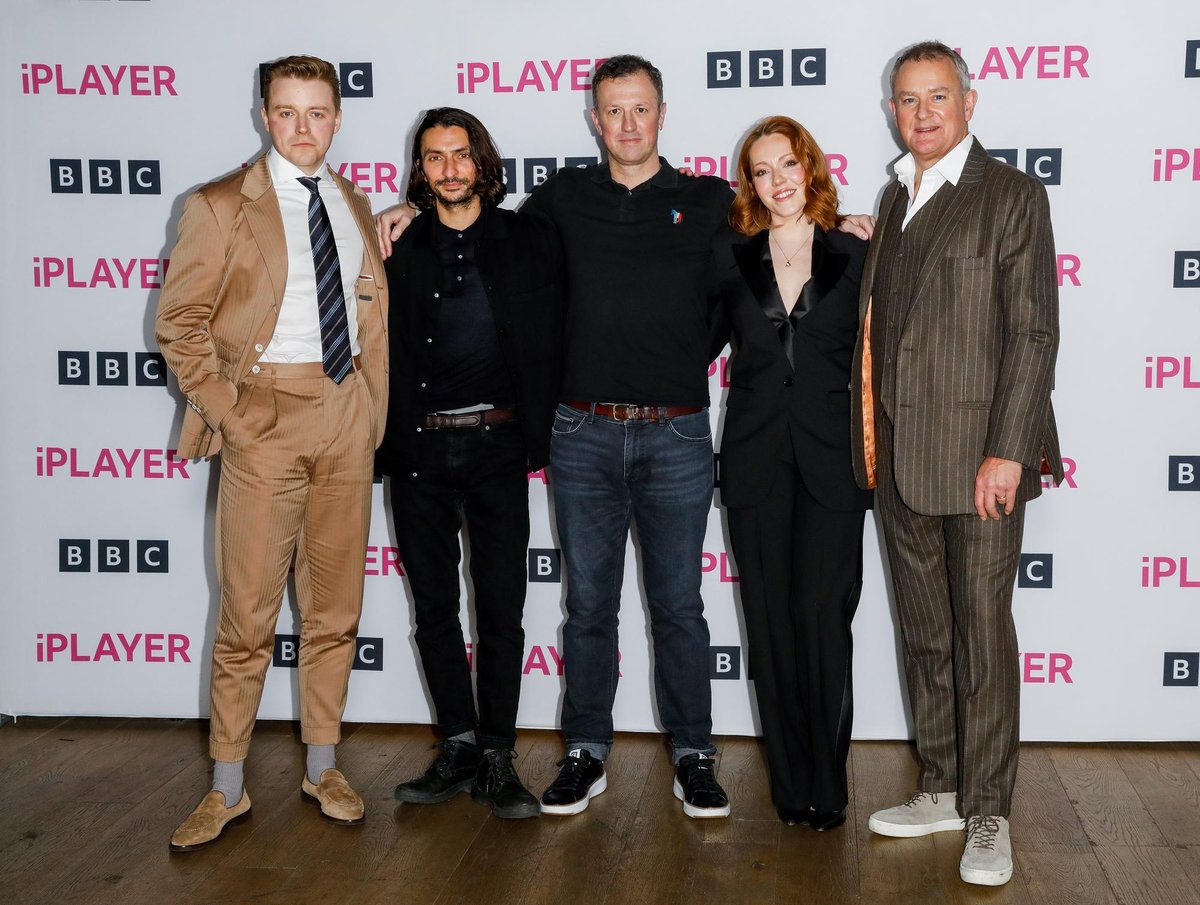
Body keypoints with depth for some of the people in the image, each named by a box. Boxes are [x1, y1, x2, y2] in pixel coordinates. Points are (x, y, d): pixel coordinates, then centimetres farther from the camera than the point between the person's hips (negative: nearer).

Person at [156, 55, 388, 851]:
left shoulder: (356, 205, 13)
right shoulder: (222, 206, -2)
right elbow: (179, 322, -4)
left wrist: (374, 405, 8)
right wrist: (229, 411, -9)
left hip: (346, 418, 4)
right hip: (267, 418, -4)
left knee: (335, 605, 10)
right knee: (248, 611, -2)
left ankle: (323, 767, 22)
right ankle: (228, 789, 10)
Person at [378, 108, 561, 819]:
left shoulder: (530, 240, 5)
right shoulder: (399, 248, 7)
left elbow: (554, 339, 4)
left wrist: (542, 433, -2)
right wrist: (387, 437, -2)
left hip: (497, 447, -1)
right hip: (419, 450, 2)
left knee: (502, 610, 1)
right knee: (434, 608, 8)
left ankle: (497, 757, 11)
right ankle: (459, 747, 20)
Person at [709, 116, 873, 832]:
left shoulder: (855, 256, 4)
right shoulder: (730, 257, 7)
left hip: (830, 458, -2)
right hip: (755, 458, 2)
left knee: (823, 619, -7)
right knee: (772, 623, 4)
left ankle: (827, 786, 7)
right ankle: (790, 782, 16)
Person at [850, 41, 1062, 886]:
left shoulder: (1012, 195, -4)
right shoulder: (896, 198, 16)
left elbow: (1034, 333, -10)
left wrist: (1006, 452, -17)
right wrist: (872, 437, 9)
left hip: (979, 454, -6)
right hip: (900, 459, 7)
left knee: (983, 632, -1)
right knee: (925, 633, 13)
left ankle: (989, 814, 9)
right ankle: (942, 789, 25)